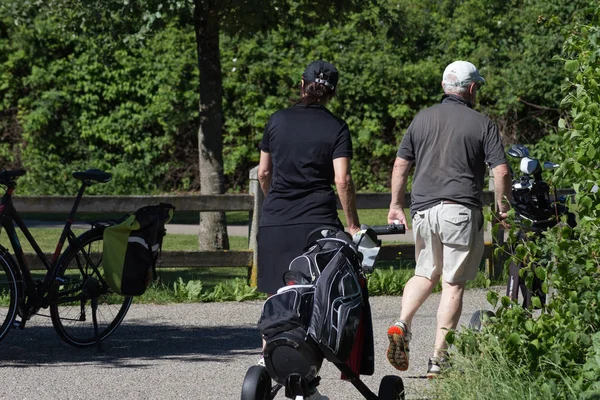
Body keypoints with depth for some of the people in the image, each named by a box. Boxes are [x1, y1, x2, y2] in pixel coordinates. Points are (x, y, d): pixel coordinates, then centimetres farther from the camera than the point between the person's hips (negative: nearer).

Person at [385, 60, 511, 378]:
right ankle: (438, 358, -2)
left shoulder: (422, 119, 9)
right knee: (453, 284, 1)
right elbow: (501, 172, -6)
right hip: (460, 210, -4)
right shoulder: (481, 124, -2)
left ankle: (402, 324, -5)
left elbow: (401, 165, 11)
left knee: (425, 274, 20)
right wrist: (502, 205, 11)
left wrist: (395, 205, 20)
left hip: (423, 209, 4)